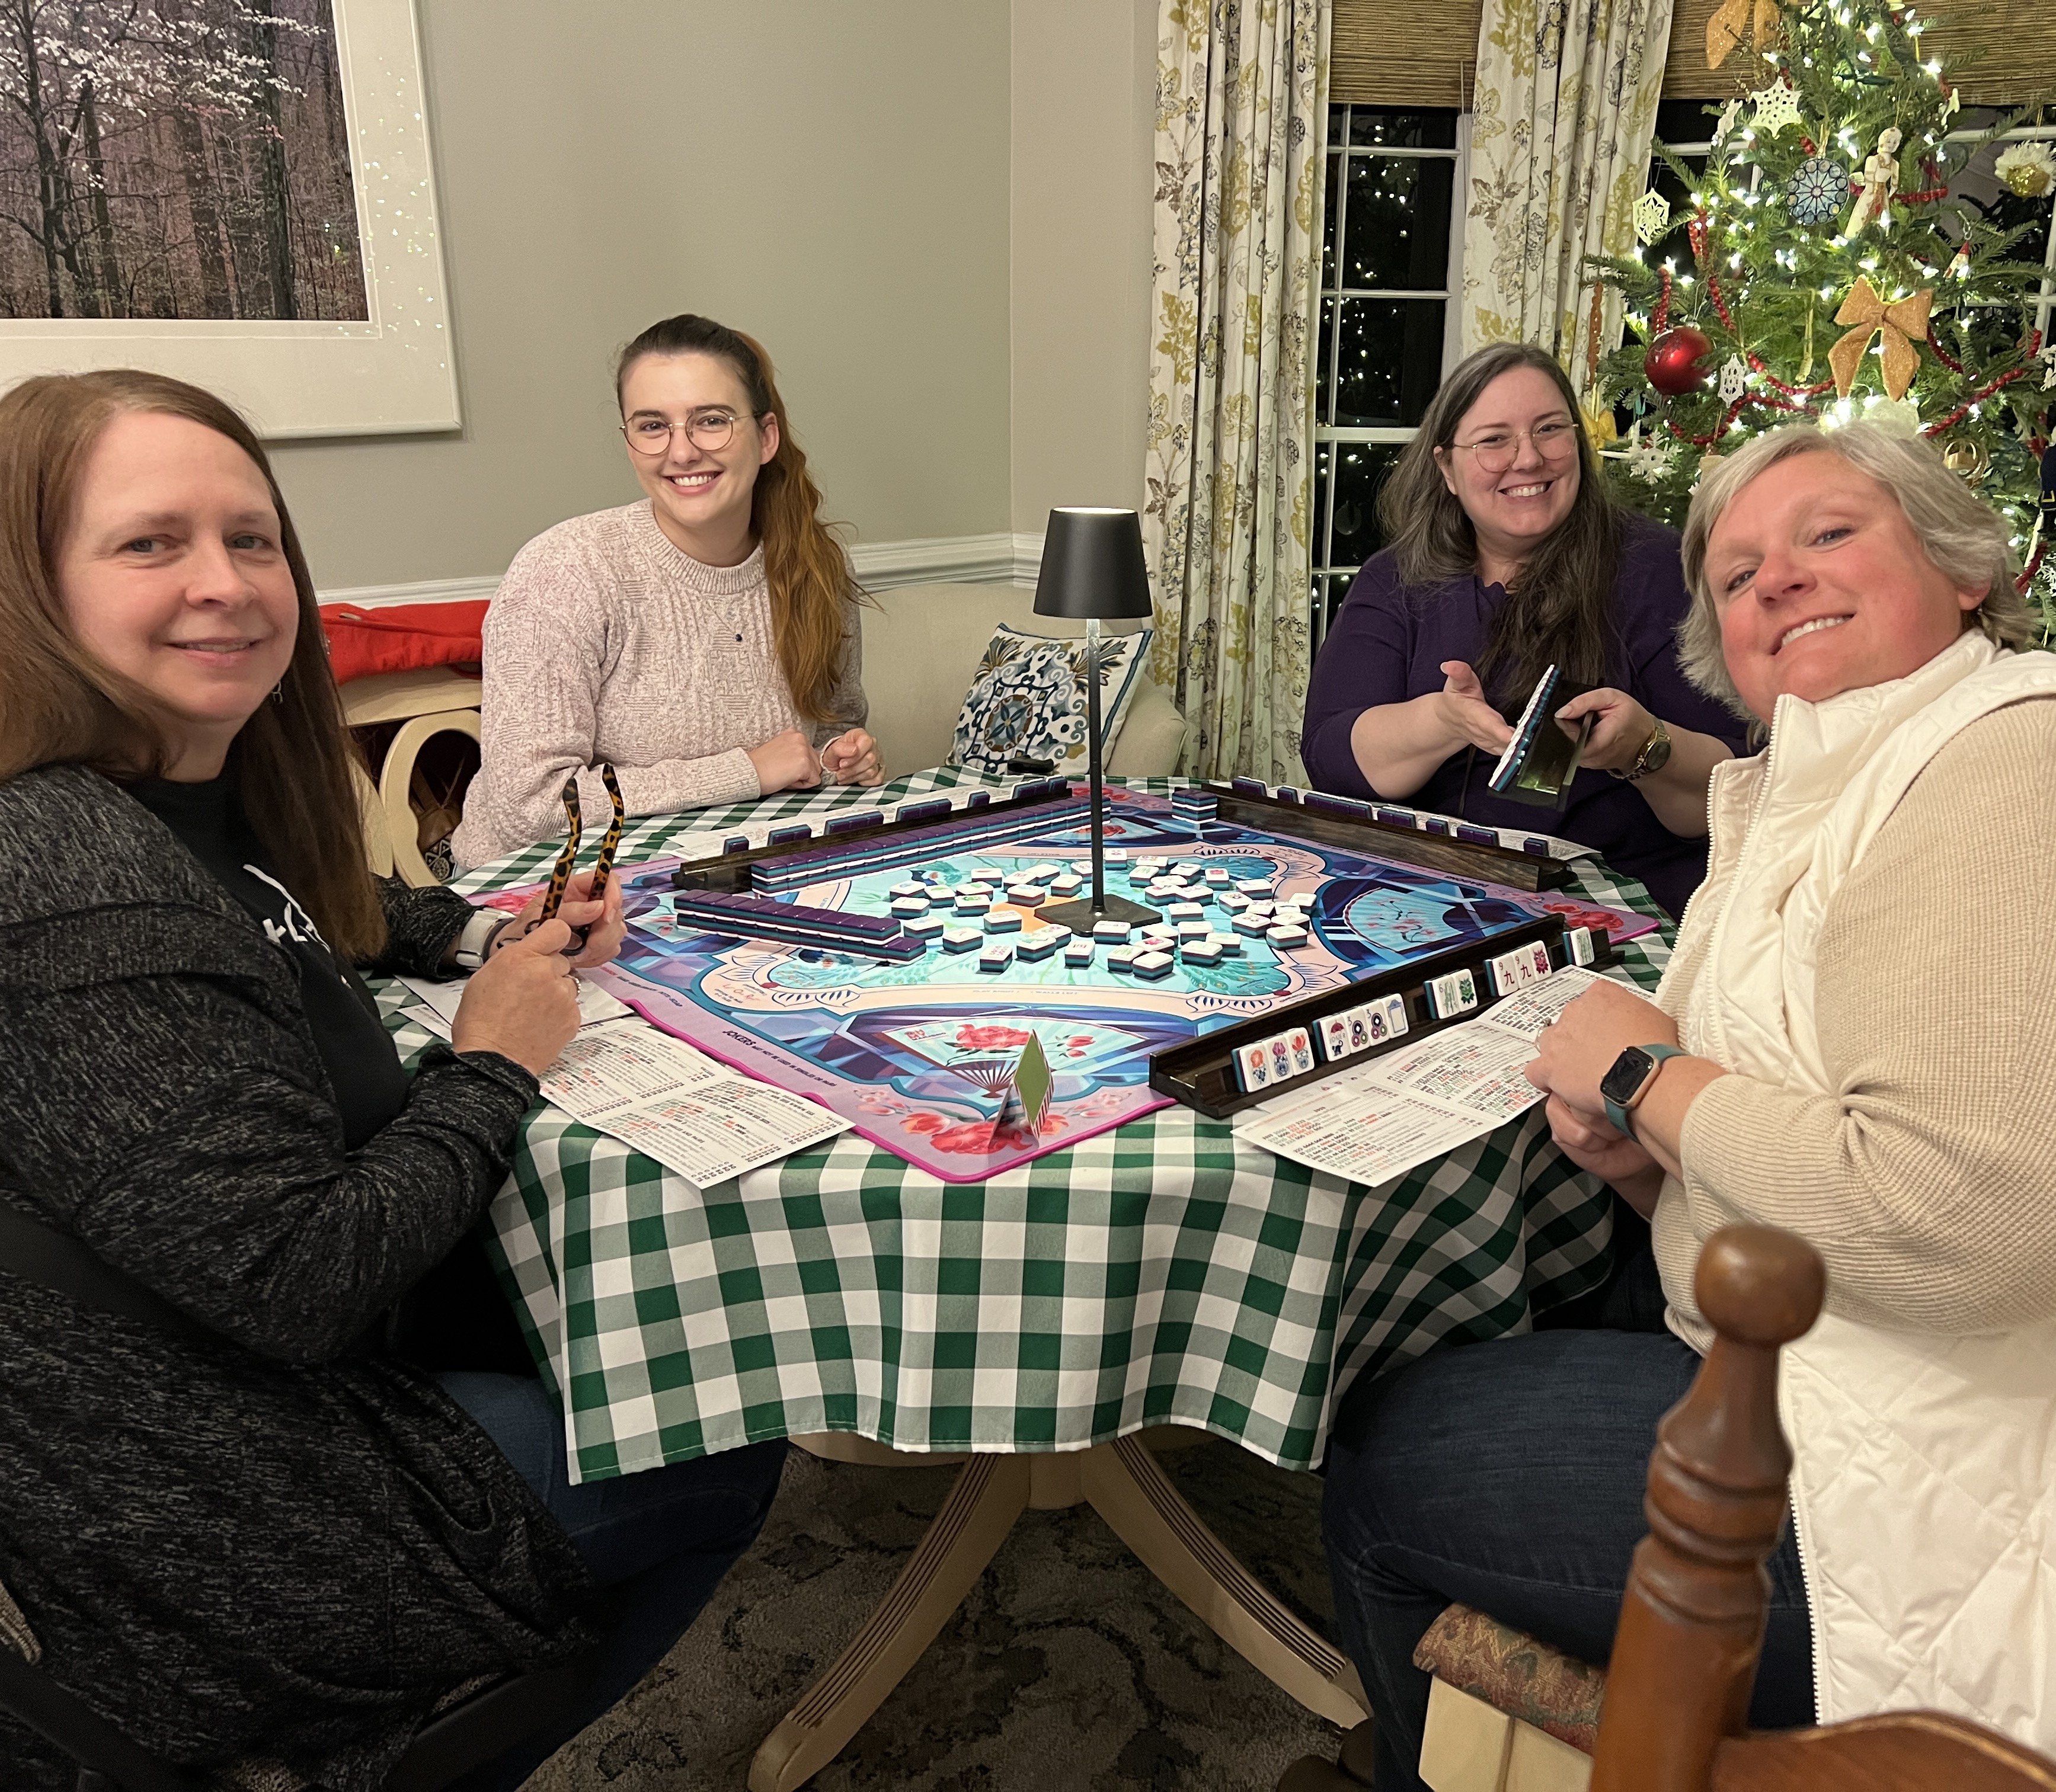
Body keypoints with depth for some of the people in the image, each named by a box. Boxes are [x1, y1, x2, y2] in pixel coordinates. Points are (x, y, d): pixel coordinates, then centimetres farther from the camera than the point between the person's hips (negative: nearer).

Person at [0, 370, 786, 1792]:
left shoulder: (183, 795, 0)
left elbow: (316, 925, 22)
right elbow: (294, 1284, -31)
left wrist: (487, 932, 2)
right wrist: (490, 1069, -16)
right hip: (188, 1554, -9)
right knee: (724, 1463, 5)